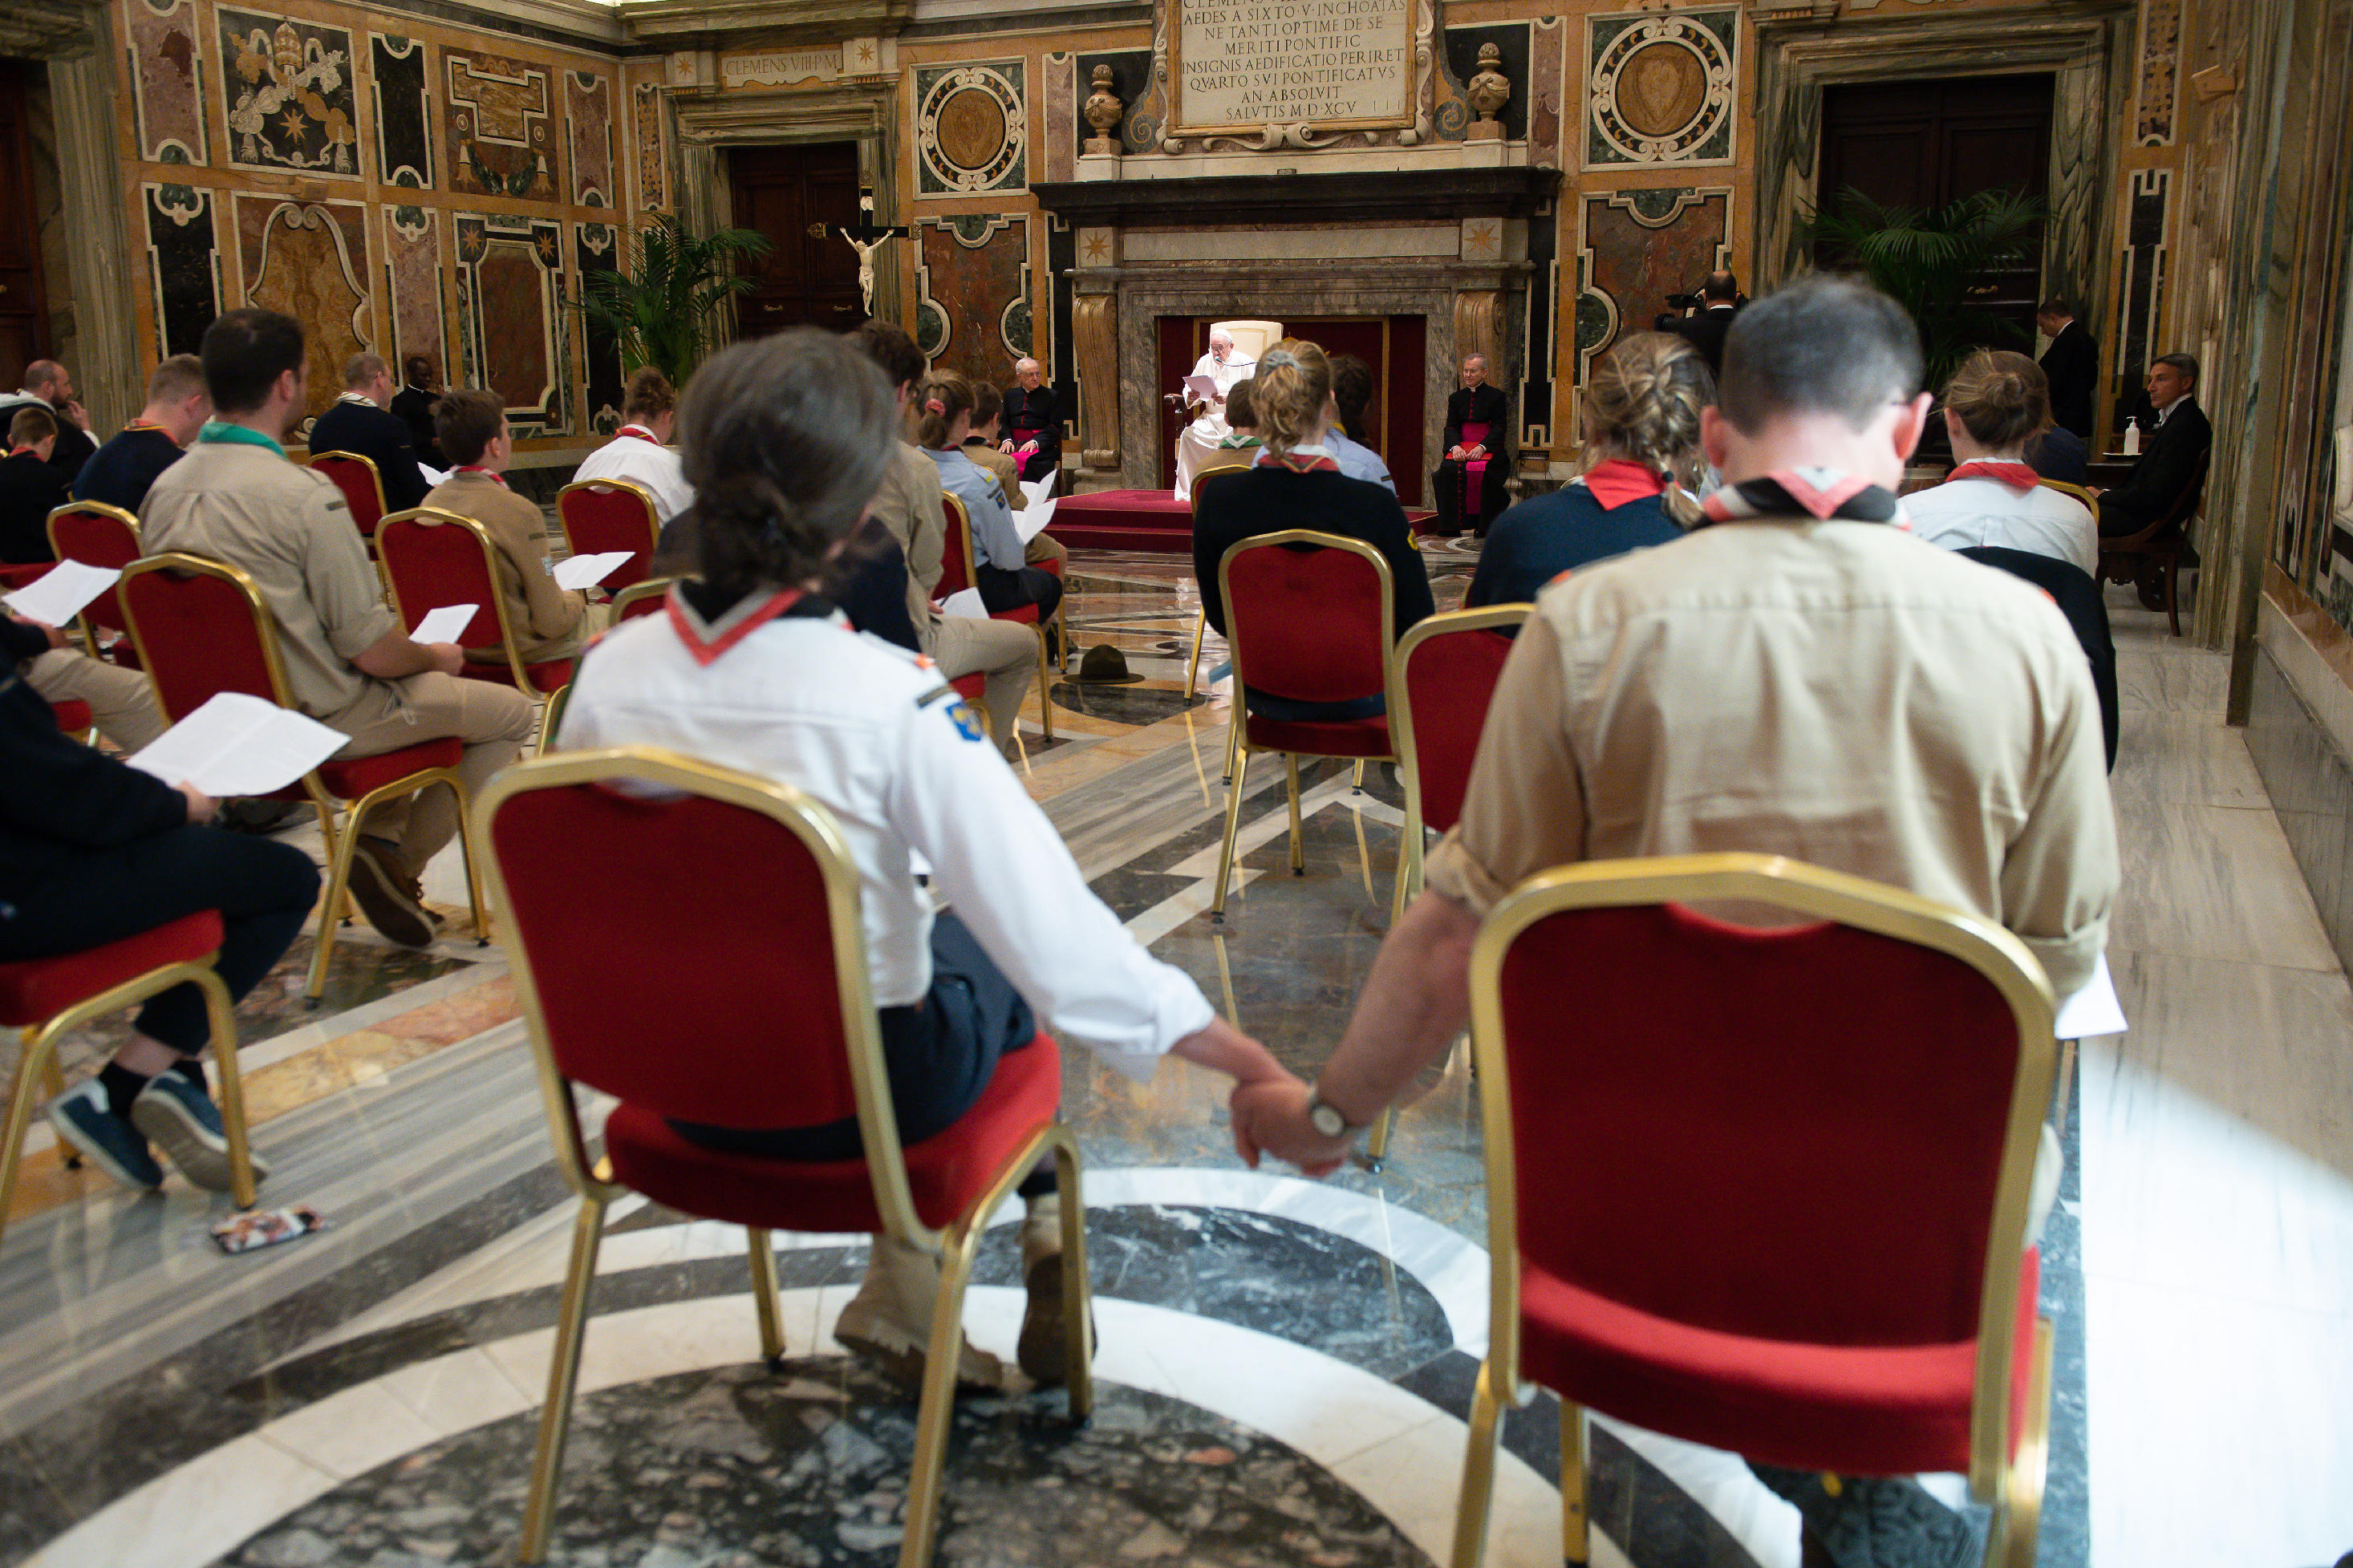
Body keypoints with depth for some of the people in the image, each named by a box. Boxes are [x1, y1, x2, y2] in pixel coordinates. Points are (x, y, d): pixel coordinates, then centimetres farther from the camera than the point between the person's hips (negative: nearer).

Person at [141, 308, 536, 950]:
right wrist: (435, 656, 0)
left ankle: (378, 836, 22)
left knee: (410, 682, 33)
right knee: (510, 712, 5)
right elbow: (372, 650, -23)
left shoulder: (164, 490, -1)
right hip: (321, 720, -8)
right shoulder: (306, 495, -25)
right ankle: (398, 858, 2)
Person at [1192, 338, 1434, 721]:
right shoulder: (1375, 505, -26)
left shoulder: (1217, 501, -17)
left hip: (1264, 698, 3)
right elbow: (1416, 623, -17)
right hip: (1358, 698, -3)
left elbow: (1219, 617, -3)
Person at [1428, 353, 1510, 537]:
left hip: (1488, 448, -3)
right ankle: (1450, 526, -23)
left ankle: (1484, 526, -22)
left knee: (1485, 472, -34)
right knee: (1448, 469, -28)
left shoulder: (1496, 396, 6)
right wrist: (1455, 446, -14)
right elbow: (1451, 427, 9)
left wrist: (1482, 447, -19)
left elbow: (1498, 428, -2)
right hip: (1461, 446, 3)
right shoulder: (1456, 397, 18)